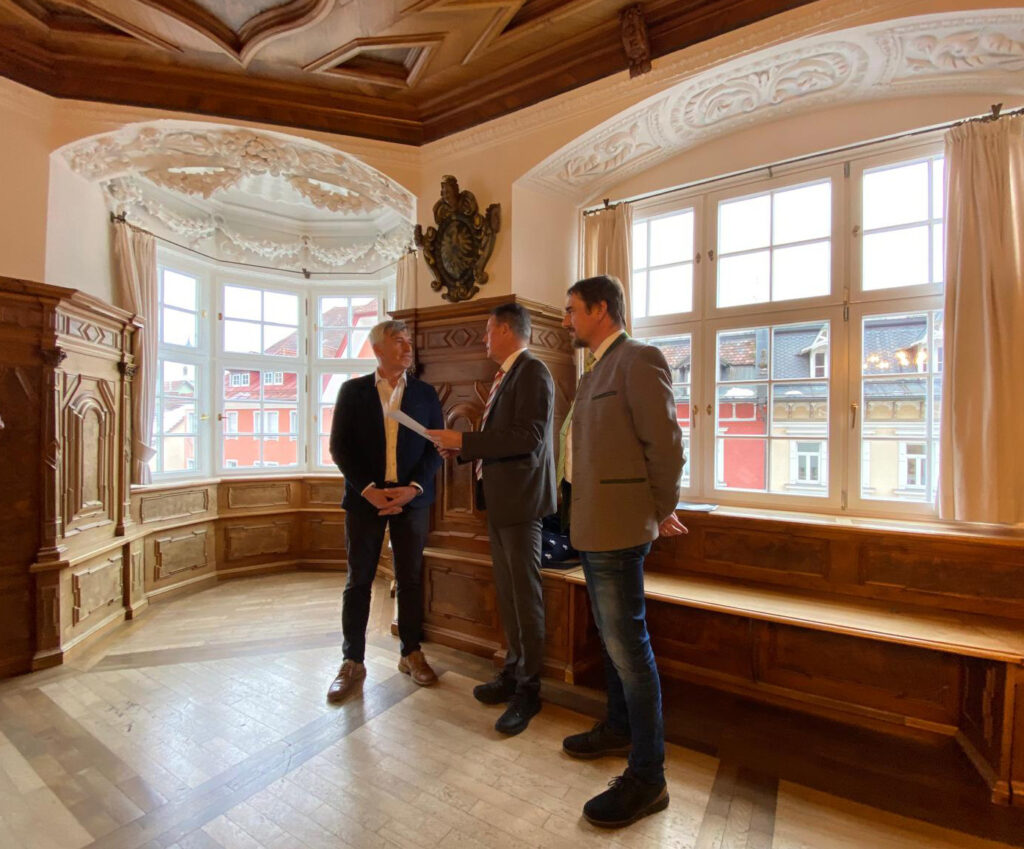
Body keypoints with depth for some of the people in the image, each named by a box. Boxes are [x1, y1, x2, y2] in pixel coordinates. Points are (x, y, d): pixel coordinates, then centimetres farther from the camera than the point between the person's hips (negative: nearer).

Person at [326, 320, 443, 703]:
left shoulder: (425, 393, 5)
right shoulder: (352, 390, 2)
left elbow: (436, 447, 1)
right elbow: (339, 446, -3)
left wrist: (413, 488, -12)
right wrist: (368, 489, -13)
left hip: (412, 498, 1)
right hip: (365, 498, -1)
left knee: (411, 579, 9)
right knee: (358, 581, 8)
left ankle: (412, 653, 26)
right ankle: (352, 662, 23)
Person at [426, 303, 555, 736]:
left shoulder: (532, 372, -13)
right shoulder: (505, 376, 15)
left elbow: (529, 438, -24)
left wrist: (464, 440, -22)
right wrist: (460, 445, 9)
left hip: (520, 498, -9)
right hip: (498, 498, 9)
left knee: (524, 595, 2)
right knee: (507, 592, 16)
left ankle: (528, 689, 17)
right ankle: (513, 672, 31)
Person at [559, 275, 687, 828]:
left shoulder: (640, 359, -12)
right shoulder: (596, 370, 16)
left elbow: (666, 444, -14)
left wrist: (661, 513, -4)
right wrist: (581, 512, 13)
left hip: (617, 530, -9)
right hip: (590, 527, 9)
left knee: (628, 646, 1)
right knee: (611, 637, 21)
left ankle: (647, 777, 18)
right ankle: (619, 729, 40)